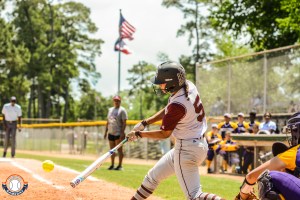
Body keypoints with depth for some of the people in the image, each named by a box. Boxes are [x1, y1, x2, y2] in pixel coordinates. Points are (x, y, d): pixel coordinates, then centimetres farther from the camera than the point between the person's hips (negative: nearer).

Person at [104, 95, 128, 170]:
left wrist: (122, 132, -19)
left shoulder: (122, 110, -4)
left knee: (119, 149, -4)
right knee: (112, 149, 10)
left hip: (118, 133, -7)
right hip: (111, 133, 7)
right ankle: (112, 165, 17)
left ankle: (120, 165, -1)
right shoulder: (110, 110, 16)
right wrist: (106, 131, 15)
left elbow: (124, 122, -11)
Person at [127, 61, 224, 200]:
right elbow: (168, 110, 13)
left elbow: (164, 134, -12)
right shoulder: (189, 86, -2)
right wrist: (144, 123, 9)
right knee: (153, 176, 22)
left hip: (187, 150, -10)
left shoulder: (177, 105, -27)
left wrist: (139, 134, 0)